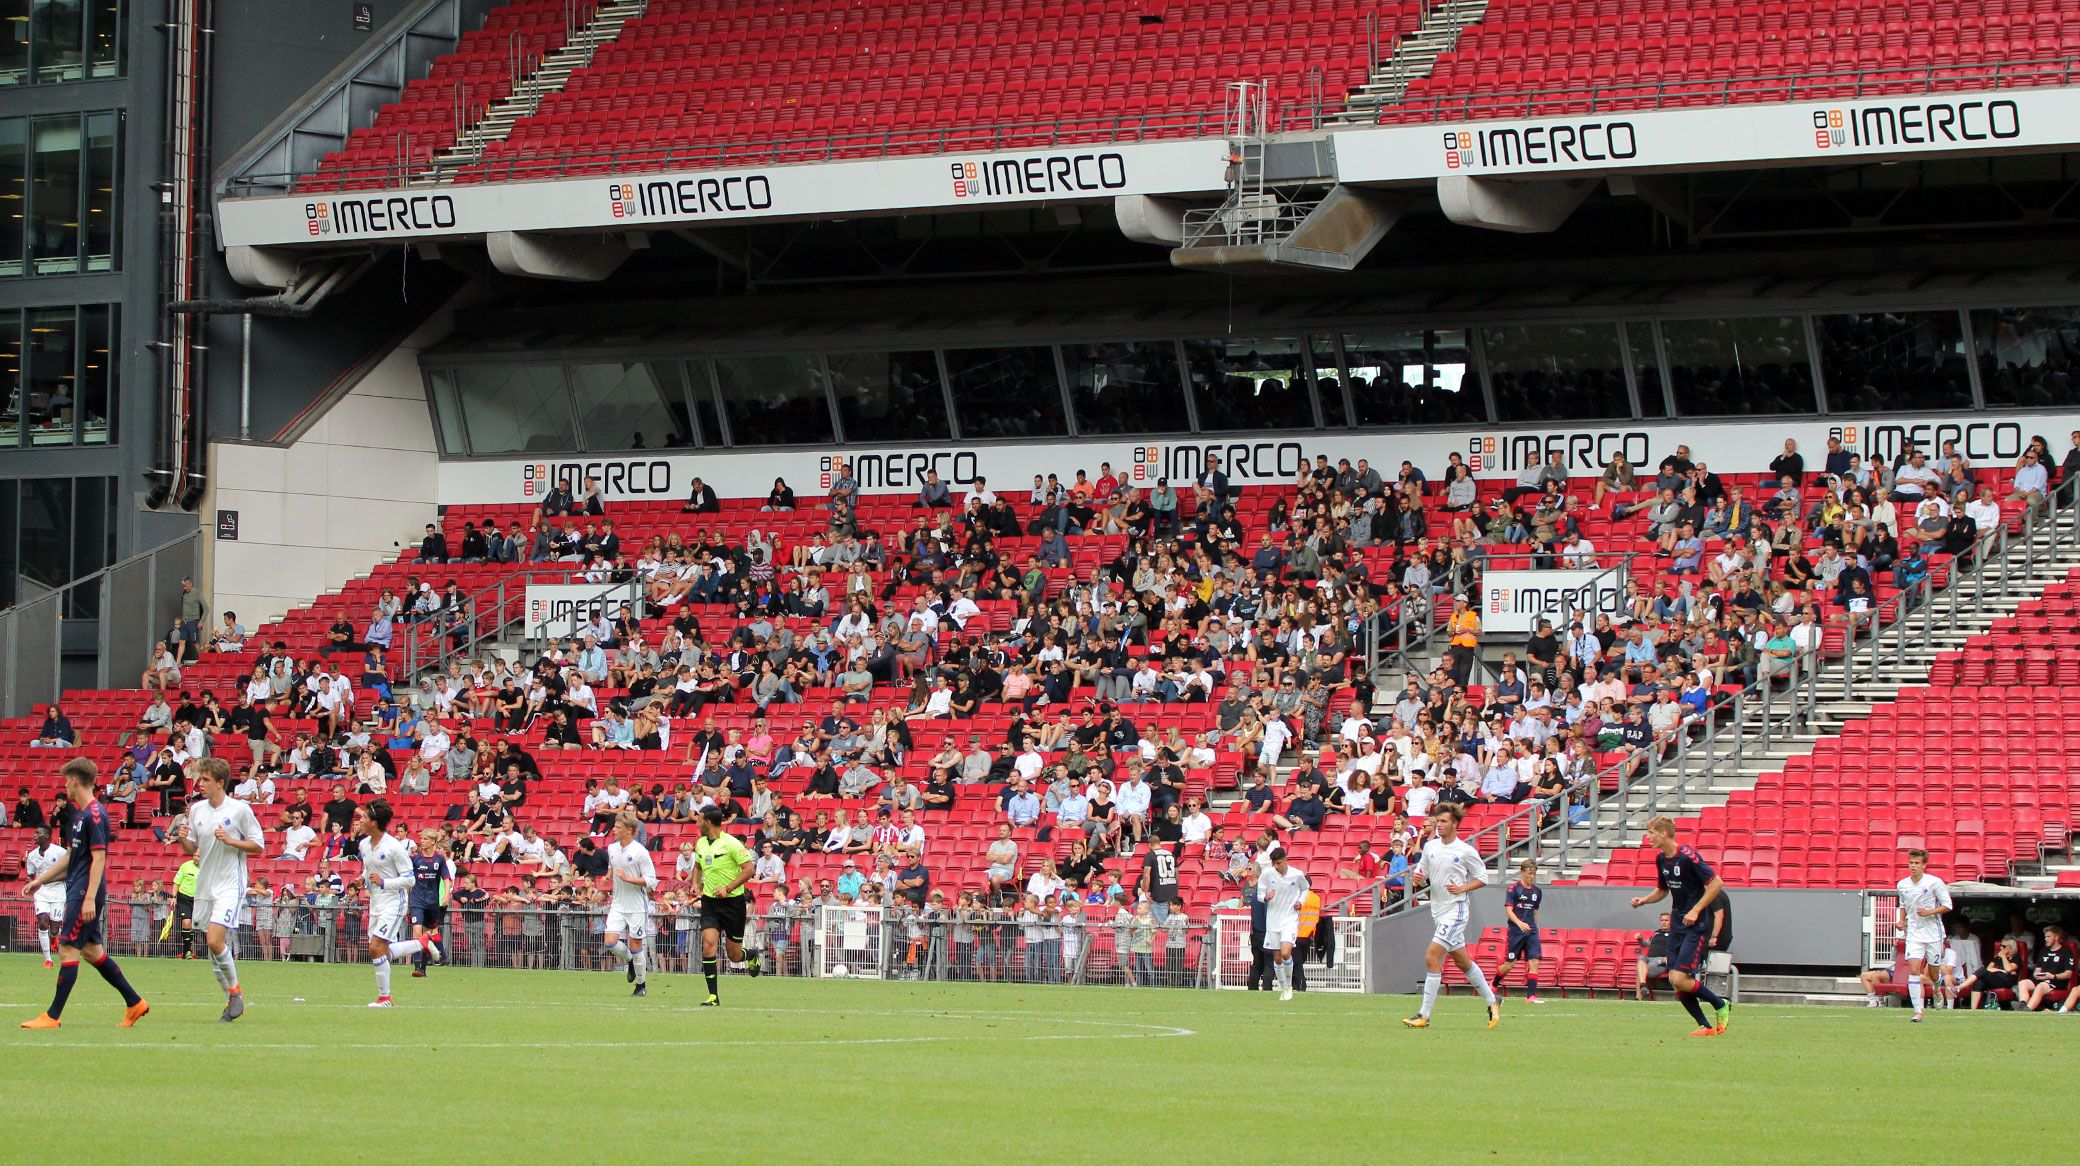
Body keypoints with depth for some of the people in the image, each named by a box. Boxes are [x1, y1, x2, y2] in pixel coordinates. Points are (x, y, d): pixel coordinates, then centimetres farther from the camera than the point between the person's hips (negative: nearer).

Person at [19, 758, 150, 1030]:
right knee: (91, 950, 13)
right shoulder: (79, 814, 16)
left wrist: (90, 899, -23)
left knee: (67, 950, -8)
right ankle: (134, 1002, 19)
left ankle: (52, 1016, -6)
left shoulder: (94, 815, -15)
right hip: (77, 893, 10)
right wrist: (41, 880, 26)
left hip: (85, 894, -10)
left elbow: (98, 857, -19)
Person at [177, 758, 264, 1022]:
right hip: (204, 886, 6)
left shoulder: (239, 810, -8)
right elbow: (191, 848, 15)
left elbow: (258, 844, -4)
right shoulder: (197, 810, 8)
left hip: (230, 885, -6)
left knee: (214, 941, -18)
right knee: (212, 944, 7)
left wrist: (231, 841, -17)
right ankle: (231, 1000, 18)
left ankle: (235, 990, 1)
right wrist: (183, 839, -7)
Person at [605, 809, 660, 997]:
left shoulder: (640, 852, -15)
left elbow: (651, 880, -15)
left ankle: (641, 985, 16)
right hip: (618, 905, 5)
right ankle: (630, 961, 23)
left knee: (635, 945, 1)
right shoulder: (611, 848, 5)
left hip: (637, 906, -5)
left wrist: (627, 878, -20)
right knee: (611, 942, -8)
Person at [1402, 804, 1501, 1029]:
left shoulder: (1466, 851, -9)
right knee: (1463, 962, 16)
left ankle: (1424, 1015, -13)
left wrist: (1462, 888, -15)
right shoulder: (1430, 846, 7)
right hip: (1438, 910, 7)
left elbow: (1482, 878, -1)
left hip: (1455, 910, -7)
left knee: (1431, 958, -15)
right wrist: (1418, 878, -8)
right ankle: (1492, 1000, 32)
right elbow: (1420, 872, 15)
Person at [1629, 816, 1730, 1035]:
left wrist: (1695, 911, -20)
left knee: (1680, 979, -16)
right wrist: (1644, 900, 4)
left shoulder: (1688, 856, -17)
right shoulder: (1661, 859, 9)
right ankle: (1705, 1026, 10)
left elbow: (1717, 884, -16)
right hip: (1676, 925, 8)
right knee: (1674, 981, 0)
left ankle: (1721, 1006, 6)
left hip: (1696, 926, -8)